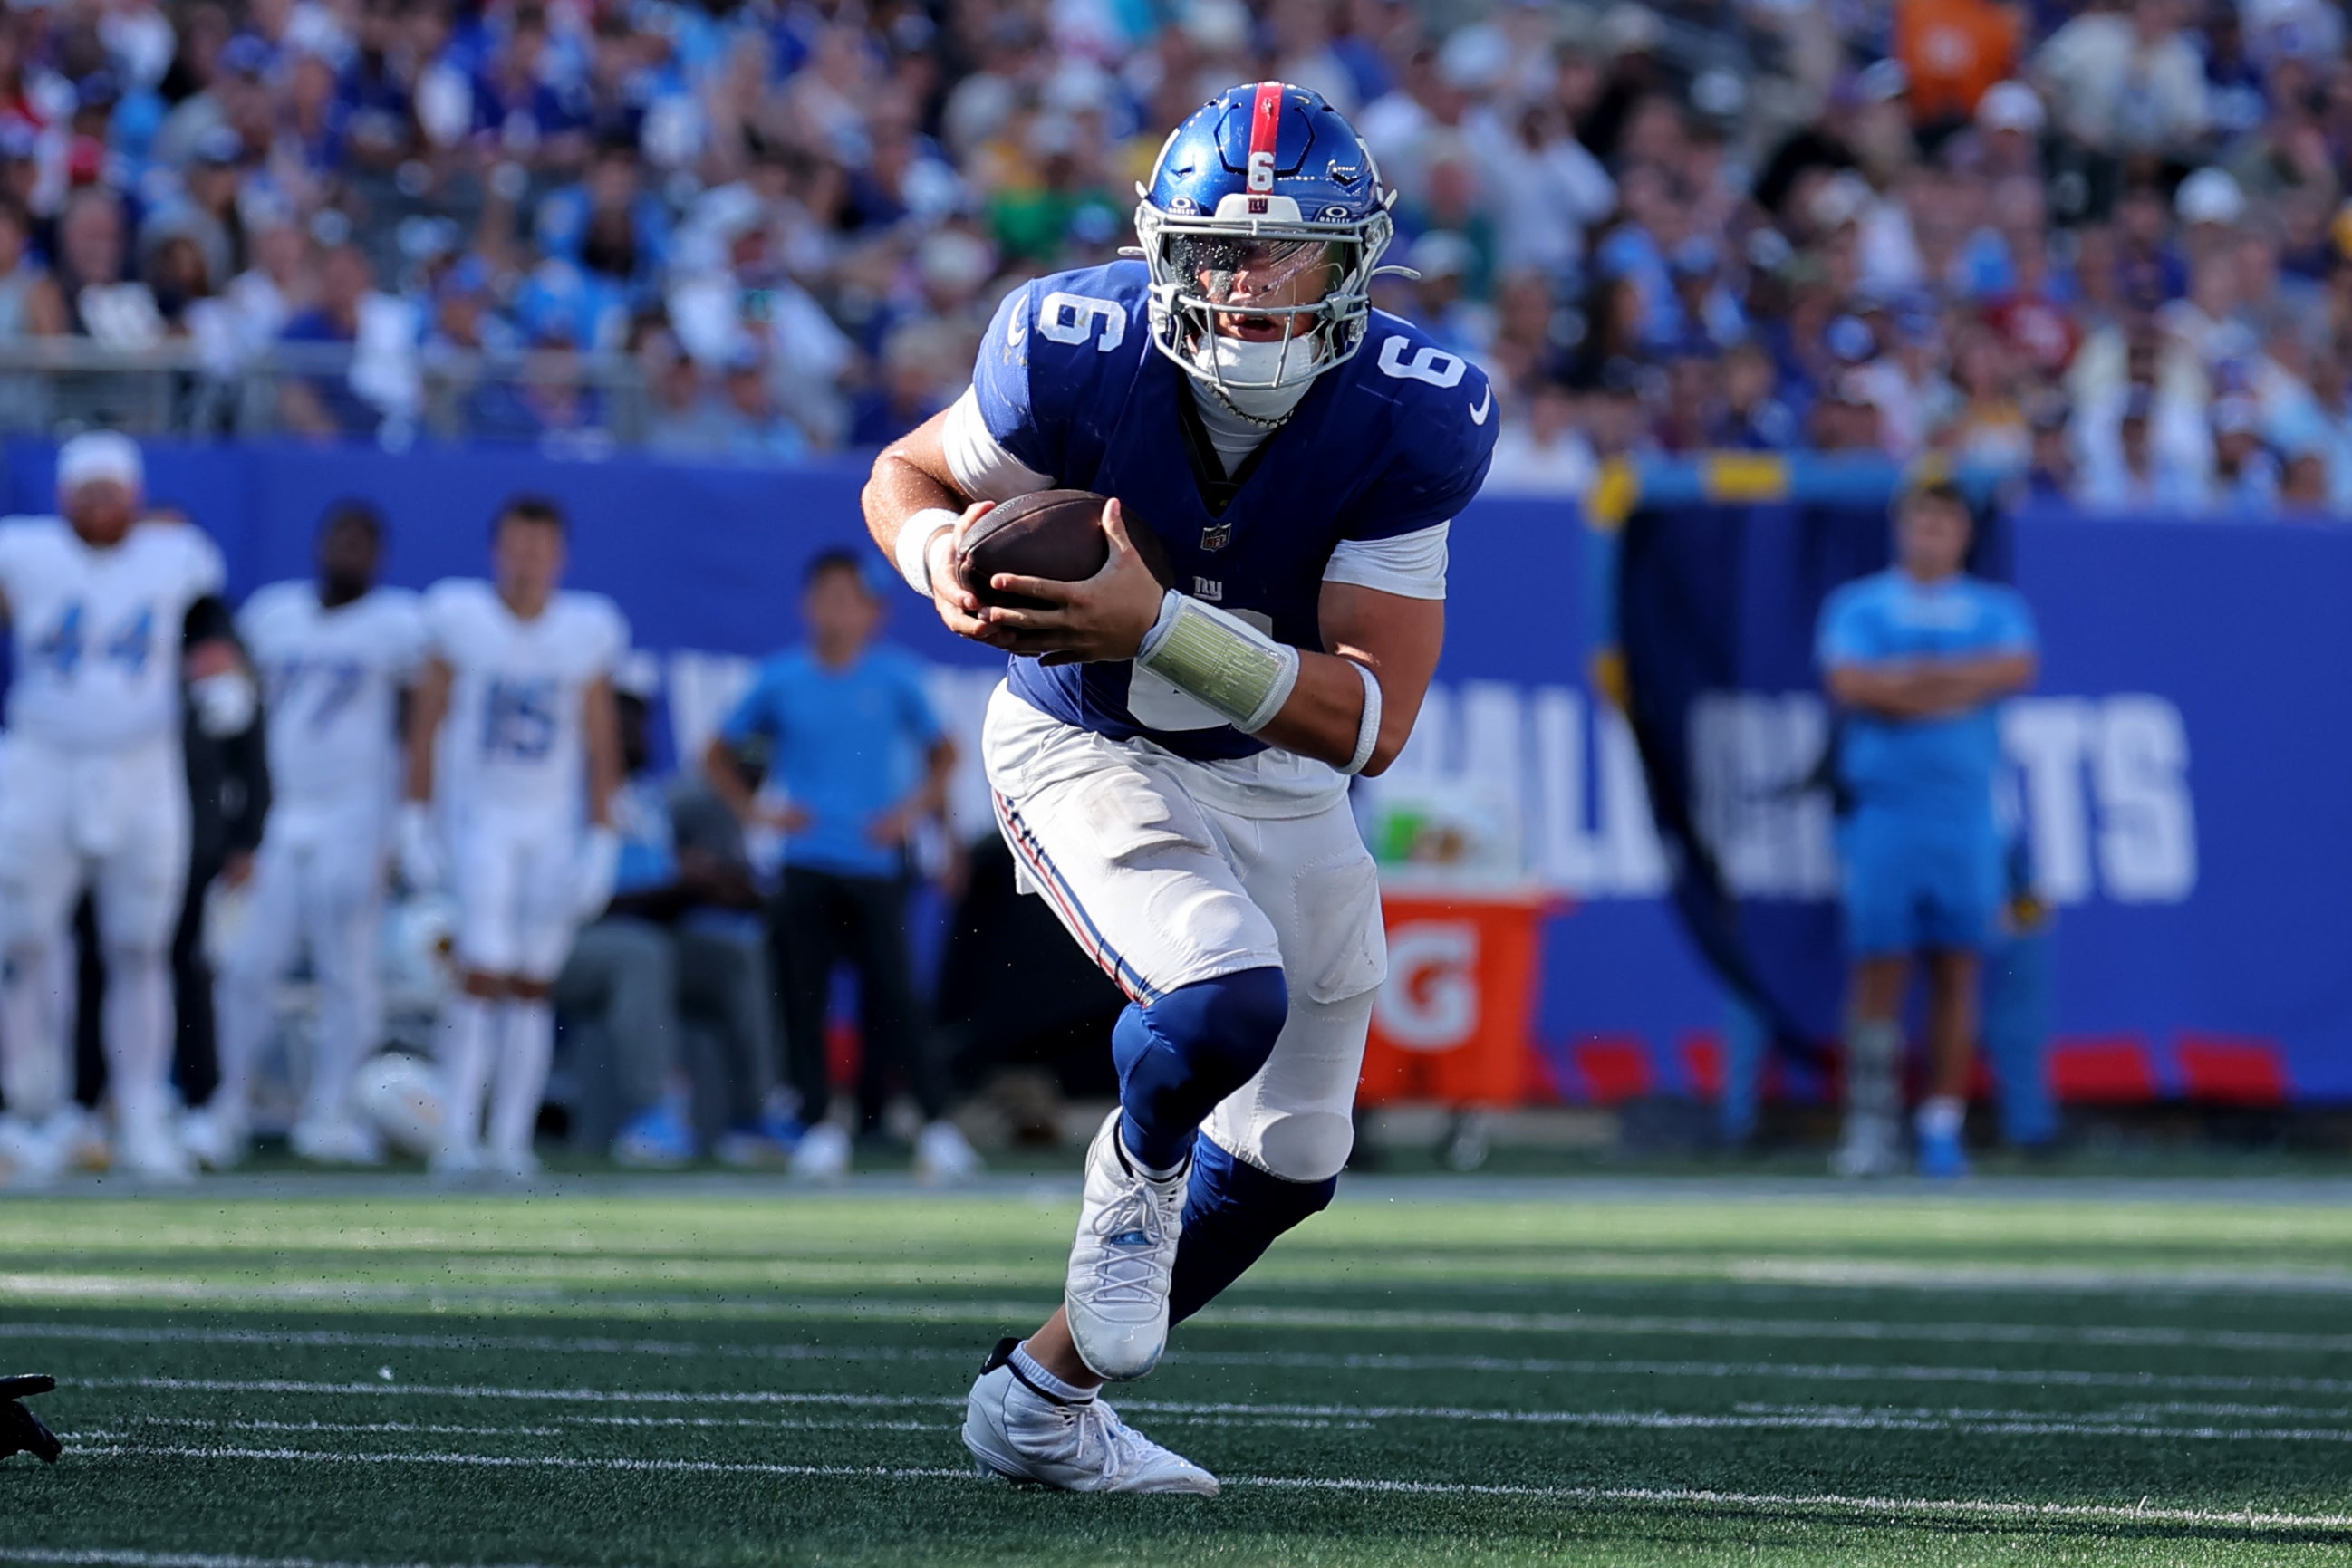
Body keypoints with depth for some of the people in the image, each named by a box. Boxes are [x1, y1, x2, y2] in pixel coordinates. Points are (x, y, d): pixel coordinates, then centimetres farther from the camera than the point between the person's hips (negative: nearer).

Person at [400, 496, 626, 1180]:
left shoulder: (588, 630, 0)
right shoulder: (460, 616, -5)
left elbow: (600, 743, 4)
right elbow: (428, 719, 2)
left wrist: (601, 840, 0)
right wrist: (415, 817, 0)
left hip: (556, 827, 2)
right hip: (479, 818, -2)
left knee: (533, 986, 3)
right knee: (484, 974, -13)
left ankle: (511, 1142, 8)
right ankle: (456, 1135, -10)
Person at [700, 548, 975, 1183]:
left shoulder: (894, 676, 3)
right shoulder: (781, 679, 4)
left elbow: (942, 753, 13)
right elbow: (719, 754, 14)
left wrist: (914, 809, -2)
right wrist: (754, 812, 2)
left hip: (875, 863, -2)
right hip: (805, 863, 2)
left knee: (895, 994, -9)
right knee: (802, 998, -2)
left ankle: (937, 1125, -7)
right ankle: (819, 1127, 6)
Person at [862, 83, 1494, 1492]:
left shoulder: (1407, 423, -25)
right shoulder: (1078, 358, -26)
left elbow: (1373, 721, -28)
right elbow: (906, 475, -5)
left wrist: (1153, 625, -40)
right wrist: (945, 558, -29)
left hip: (1277, 777, 4)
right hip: (1087, 749, -4)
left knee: (1290, 1163, 12)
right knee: (1223, 995, -32)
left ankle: (1045, 1402, 33)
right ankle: (1135, 1169, 4)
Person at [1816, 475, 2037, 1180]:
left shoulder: (1998, 610, 13)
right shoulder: (1857, 607, 9)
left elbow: (2016, 669, -6)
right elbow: (1849, 683, -8)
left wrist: (1908, 677, -9)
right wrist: (1956, 684, -6)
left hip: (1968, 814, 1)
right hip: (1883, 810, -1)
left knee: (1957, 970, -1)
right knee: (1879, 968, -5)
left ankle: (1942, 1127, 3)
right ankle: (1870, 1127, -3)